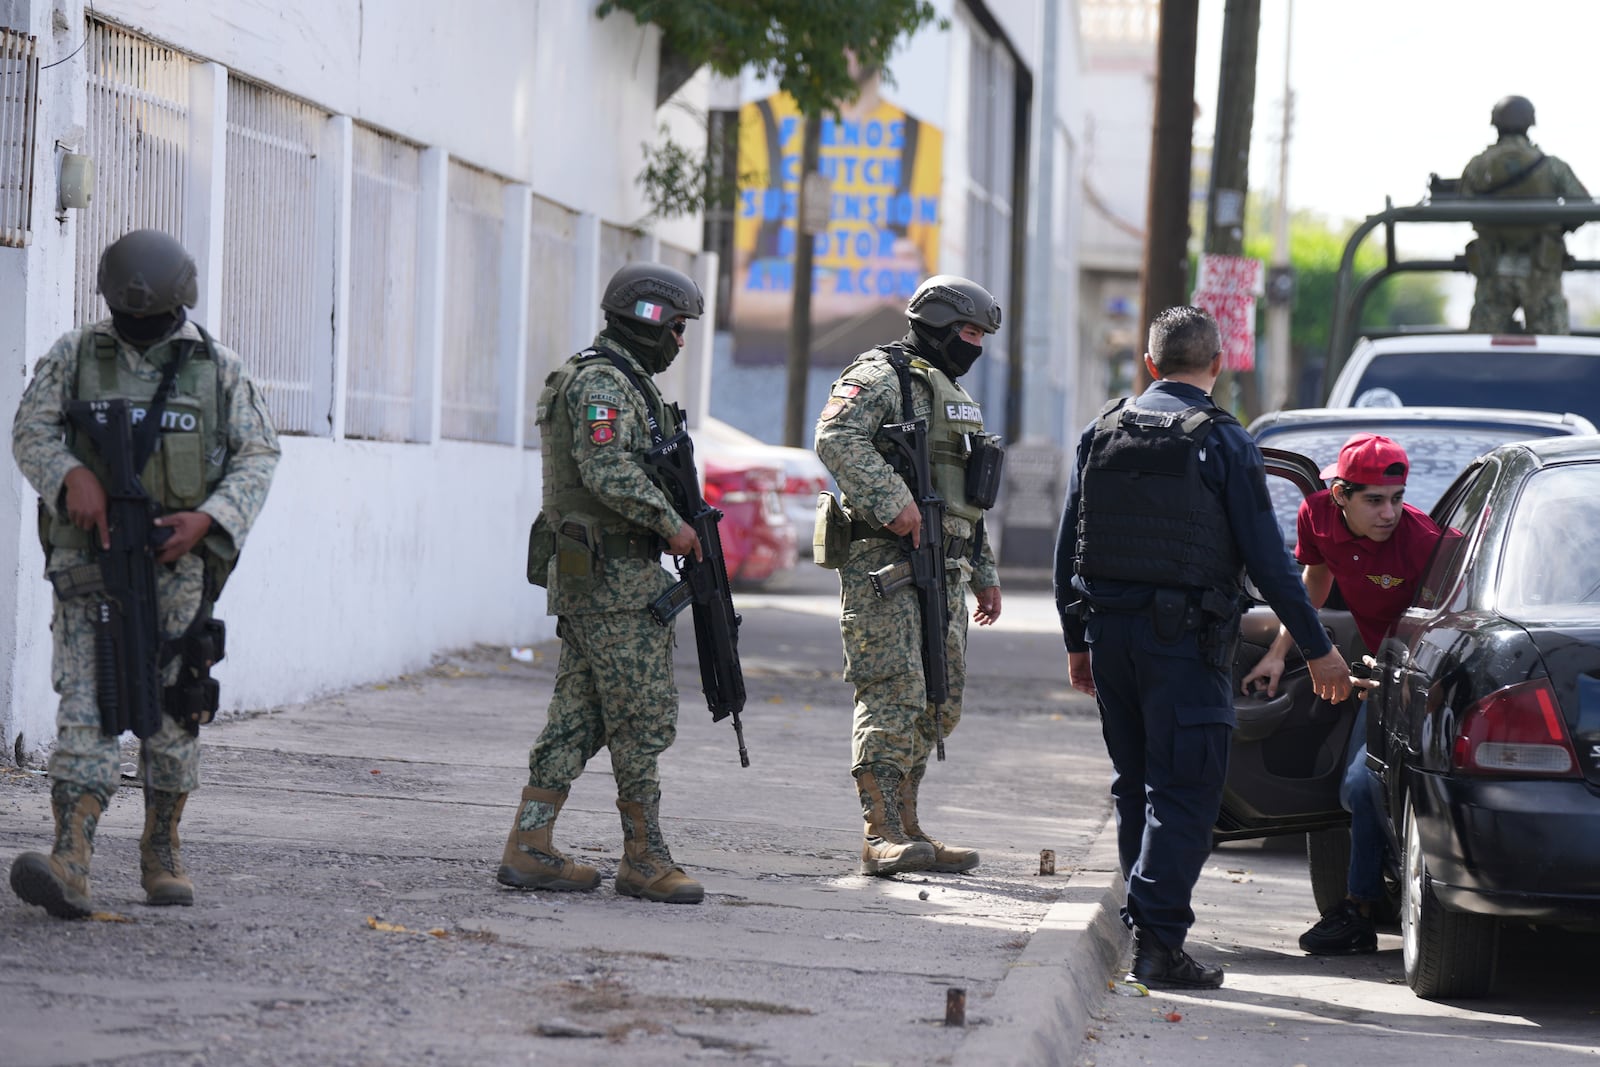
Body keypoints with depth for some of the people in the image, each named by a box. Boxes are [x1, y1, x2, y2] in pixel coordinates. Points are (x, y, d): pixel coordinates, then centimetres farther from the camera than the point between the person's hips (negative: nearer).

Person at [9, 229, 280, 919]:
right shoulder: (75, 357, 5)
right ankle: (69, 865, -23)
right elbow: (31, 432, 2)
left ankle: (162, 854, 23)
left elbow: (258, 456, 5)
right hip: (89, 558, -1)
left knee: (171, 712, 6)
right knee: (87, 706, -12)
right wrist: (72, 477, -19)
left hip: (176, 562, 1)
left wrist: (207, 519, -11)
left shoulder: (219, 368, 6)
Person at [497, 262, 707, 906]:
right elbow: (611, 472, -26)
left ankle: (529, 850, 9)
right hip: (616, 581, -10)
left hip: (585, 579, 10)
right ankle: (644, 860, -2)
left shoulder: (620, 382, 20)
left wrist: (672, 525, 15)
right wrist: (673, 525, -16)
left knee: (577, 718, 9)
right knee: (644, 718, -6)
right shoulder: (604, 384, -14)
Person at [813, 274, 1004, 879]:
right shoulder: (879, 376, -4)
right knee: (893, 694, -14)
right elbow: (837, 437, -22)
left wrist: (984, 573, 27)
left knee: (940, 703, 8)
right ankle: (882, 836, -16)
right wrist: (893, 503, -28)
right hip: (884, 560, -9)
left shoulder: (955, 397, 25)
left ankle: (904, 826, 14)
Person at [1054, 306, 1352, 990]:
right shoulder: (1223, 442, -8)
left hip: (1109, 632, 5)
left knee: (1135, 786, 16)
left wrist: (1077, 639, 20)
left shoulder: (1102, 433, 7)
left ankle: (1147, 928, 20)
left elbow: (1068, 548, 10)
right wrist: (1317, 649, -2)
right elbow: (1266, 559, -9)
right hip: (1185, 642, -5)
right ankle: (1157, 942, -11)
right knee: (1183, 793, -3)